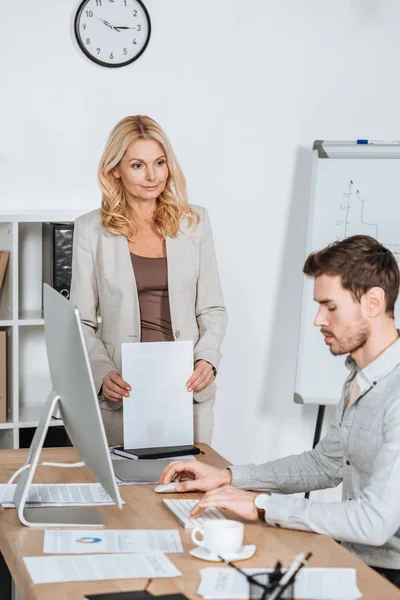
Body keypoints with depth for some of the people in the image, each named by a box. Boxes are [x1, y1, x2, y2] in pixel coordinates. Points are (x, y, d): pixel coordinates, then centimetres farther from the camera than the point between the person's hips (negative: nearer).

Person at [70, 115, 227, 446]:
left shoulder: (195, 222, 6)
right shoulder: (91, 229, 1)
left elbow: (213, 309, 8)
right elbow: (82, 322, 1)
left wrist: (207, 359, -9)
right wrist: (103, 374, -14)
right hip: (122, 393, -1)